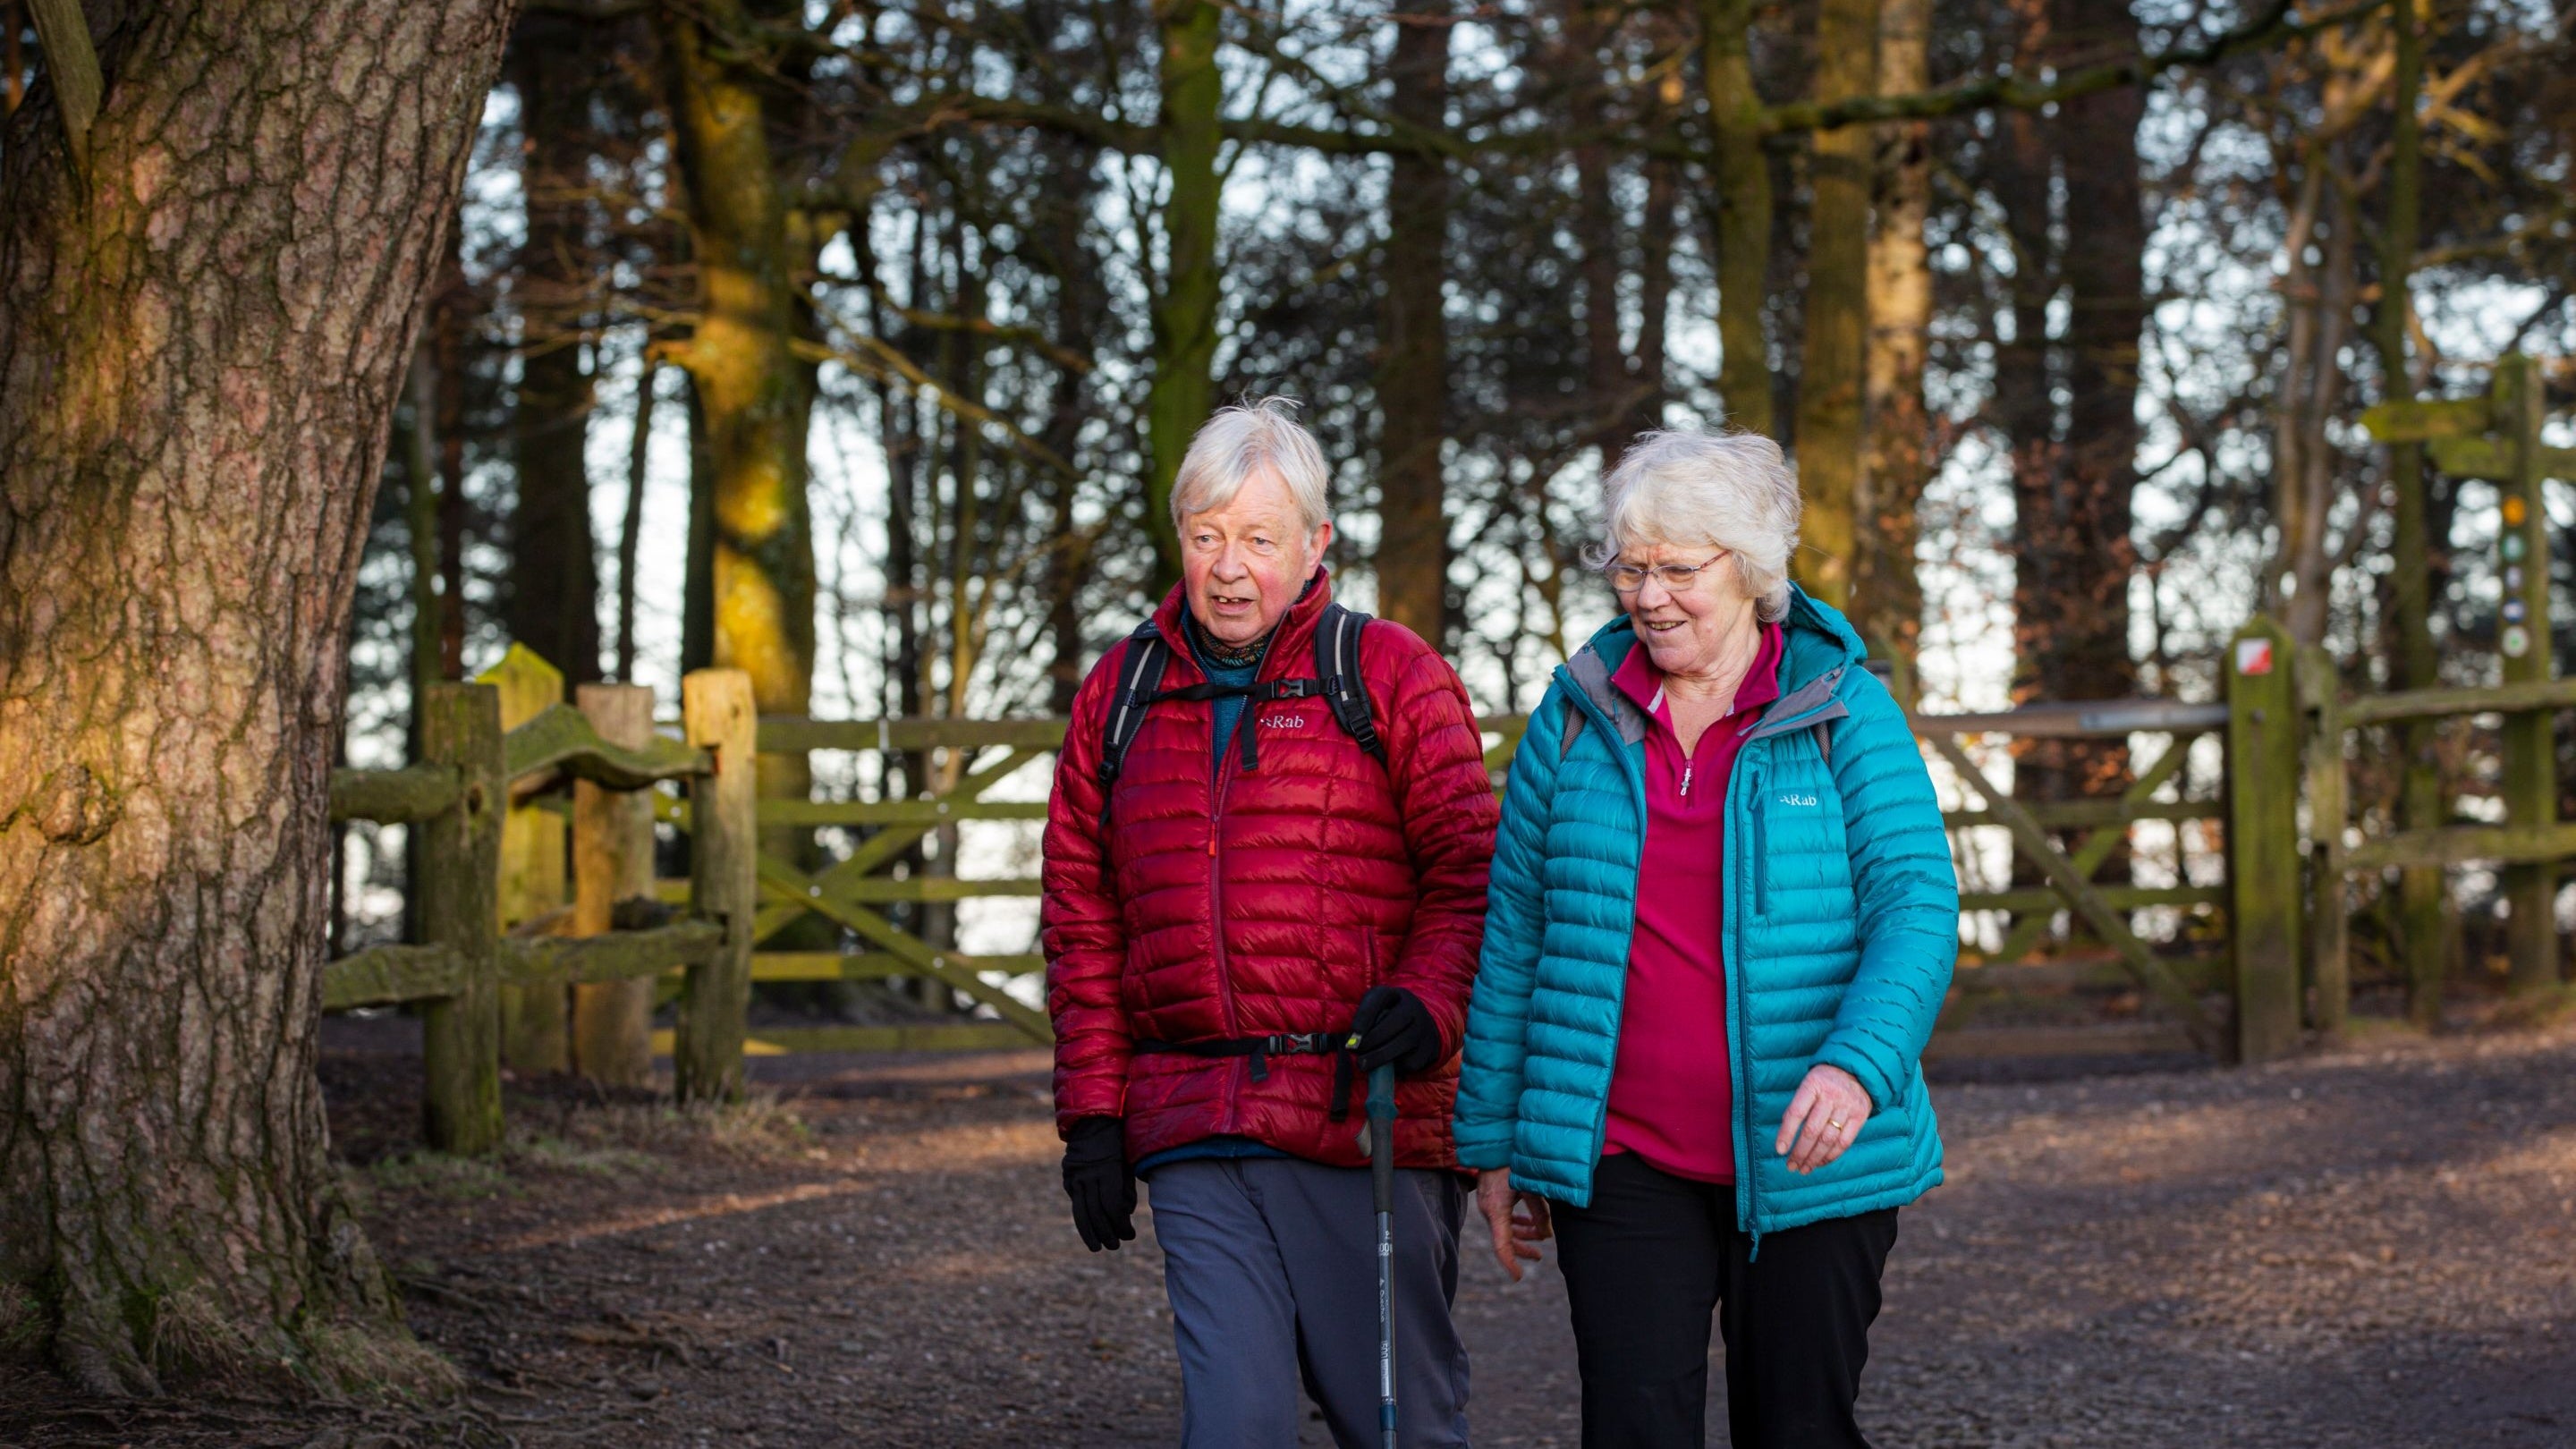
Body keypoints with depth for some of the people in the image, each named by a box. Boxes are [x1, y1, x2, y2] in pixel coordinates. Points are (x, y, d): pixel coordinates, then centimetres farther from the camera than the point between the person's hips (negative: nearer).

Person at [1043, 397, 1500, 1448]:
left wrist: (1425, 1004, -19)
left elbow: (1470, 870, -1)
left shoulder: (1393, 679, 3)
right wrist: (1091, 1109, 10)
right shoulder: (1119, 696, 14)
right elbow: (1082, 922, 16)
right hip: (1192, 1139, 3)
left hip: (1366, 1120, -2)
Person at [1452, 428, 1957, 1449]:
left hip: (1807, 1165, -1)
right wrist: (1492, 1139, 10)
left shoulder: (1844, 712, -1)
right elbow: (1515, 932, 10)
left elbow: (1917, 905, -10)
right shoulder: (1578, 714, 6)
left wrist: (1860, 1064, -28)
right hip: (1622, 1162, 1)